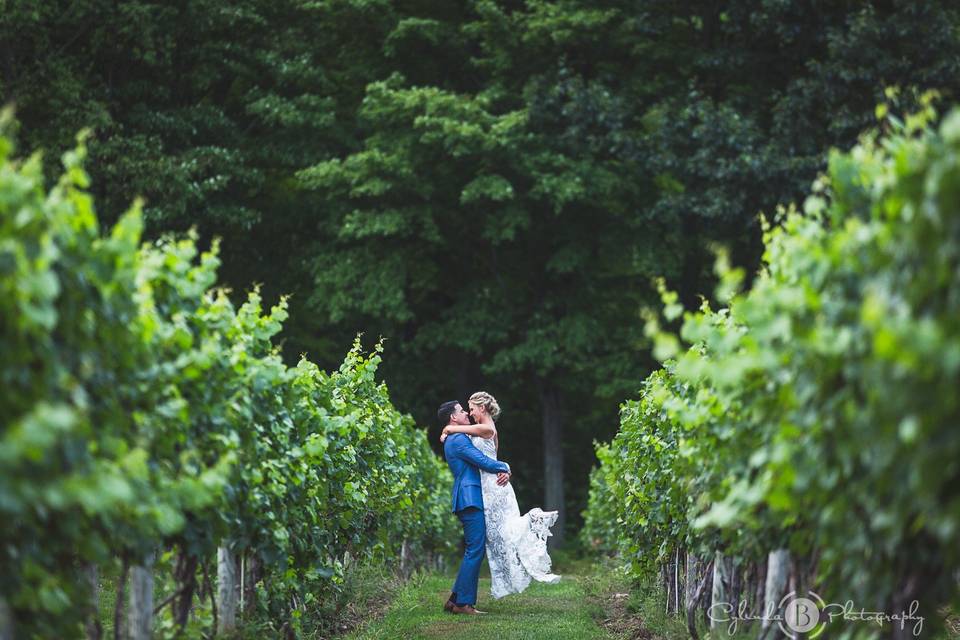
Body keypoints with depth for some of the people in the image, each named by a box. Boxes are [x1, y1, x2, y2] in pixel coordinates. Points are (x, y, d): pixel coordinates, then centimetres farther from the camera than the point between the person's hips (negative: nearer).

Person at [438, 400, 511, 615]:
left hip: (471, 500, 11)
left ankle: (455, 600, 12)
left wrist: (504, 470, 0)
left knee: (473, 551, 11)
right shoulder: (458, 440, -10)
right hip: (470, 498, -11)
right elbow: (483, 462, -15)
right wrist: (504, 467, 4)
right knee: (475, 550, -11)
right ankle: (464, 603, -11)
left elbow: (483, 460, 19)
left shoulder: (456, 440, 23)